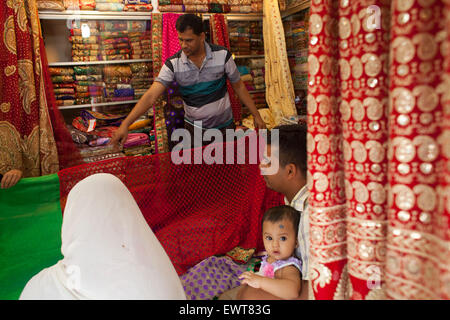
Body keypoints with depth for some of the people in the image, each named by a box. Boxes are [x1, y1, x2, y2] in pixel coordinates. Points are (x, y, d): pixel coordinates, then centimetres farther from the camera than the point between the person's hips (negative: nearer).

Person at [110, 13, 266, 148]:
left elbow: (239, 86, -3)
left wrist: (256, 115, -3)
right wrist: (125, 124, -33)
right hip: (193, 127, 0)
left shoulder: (222, 55, -15)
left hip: (223, 125, 0)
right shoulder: (173, 64, -15)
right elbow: (151, 96, -23)